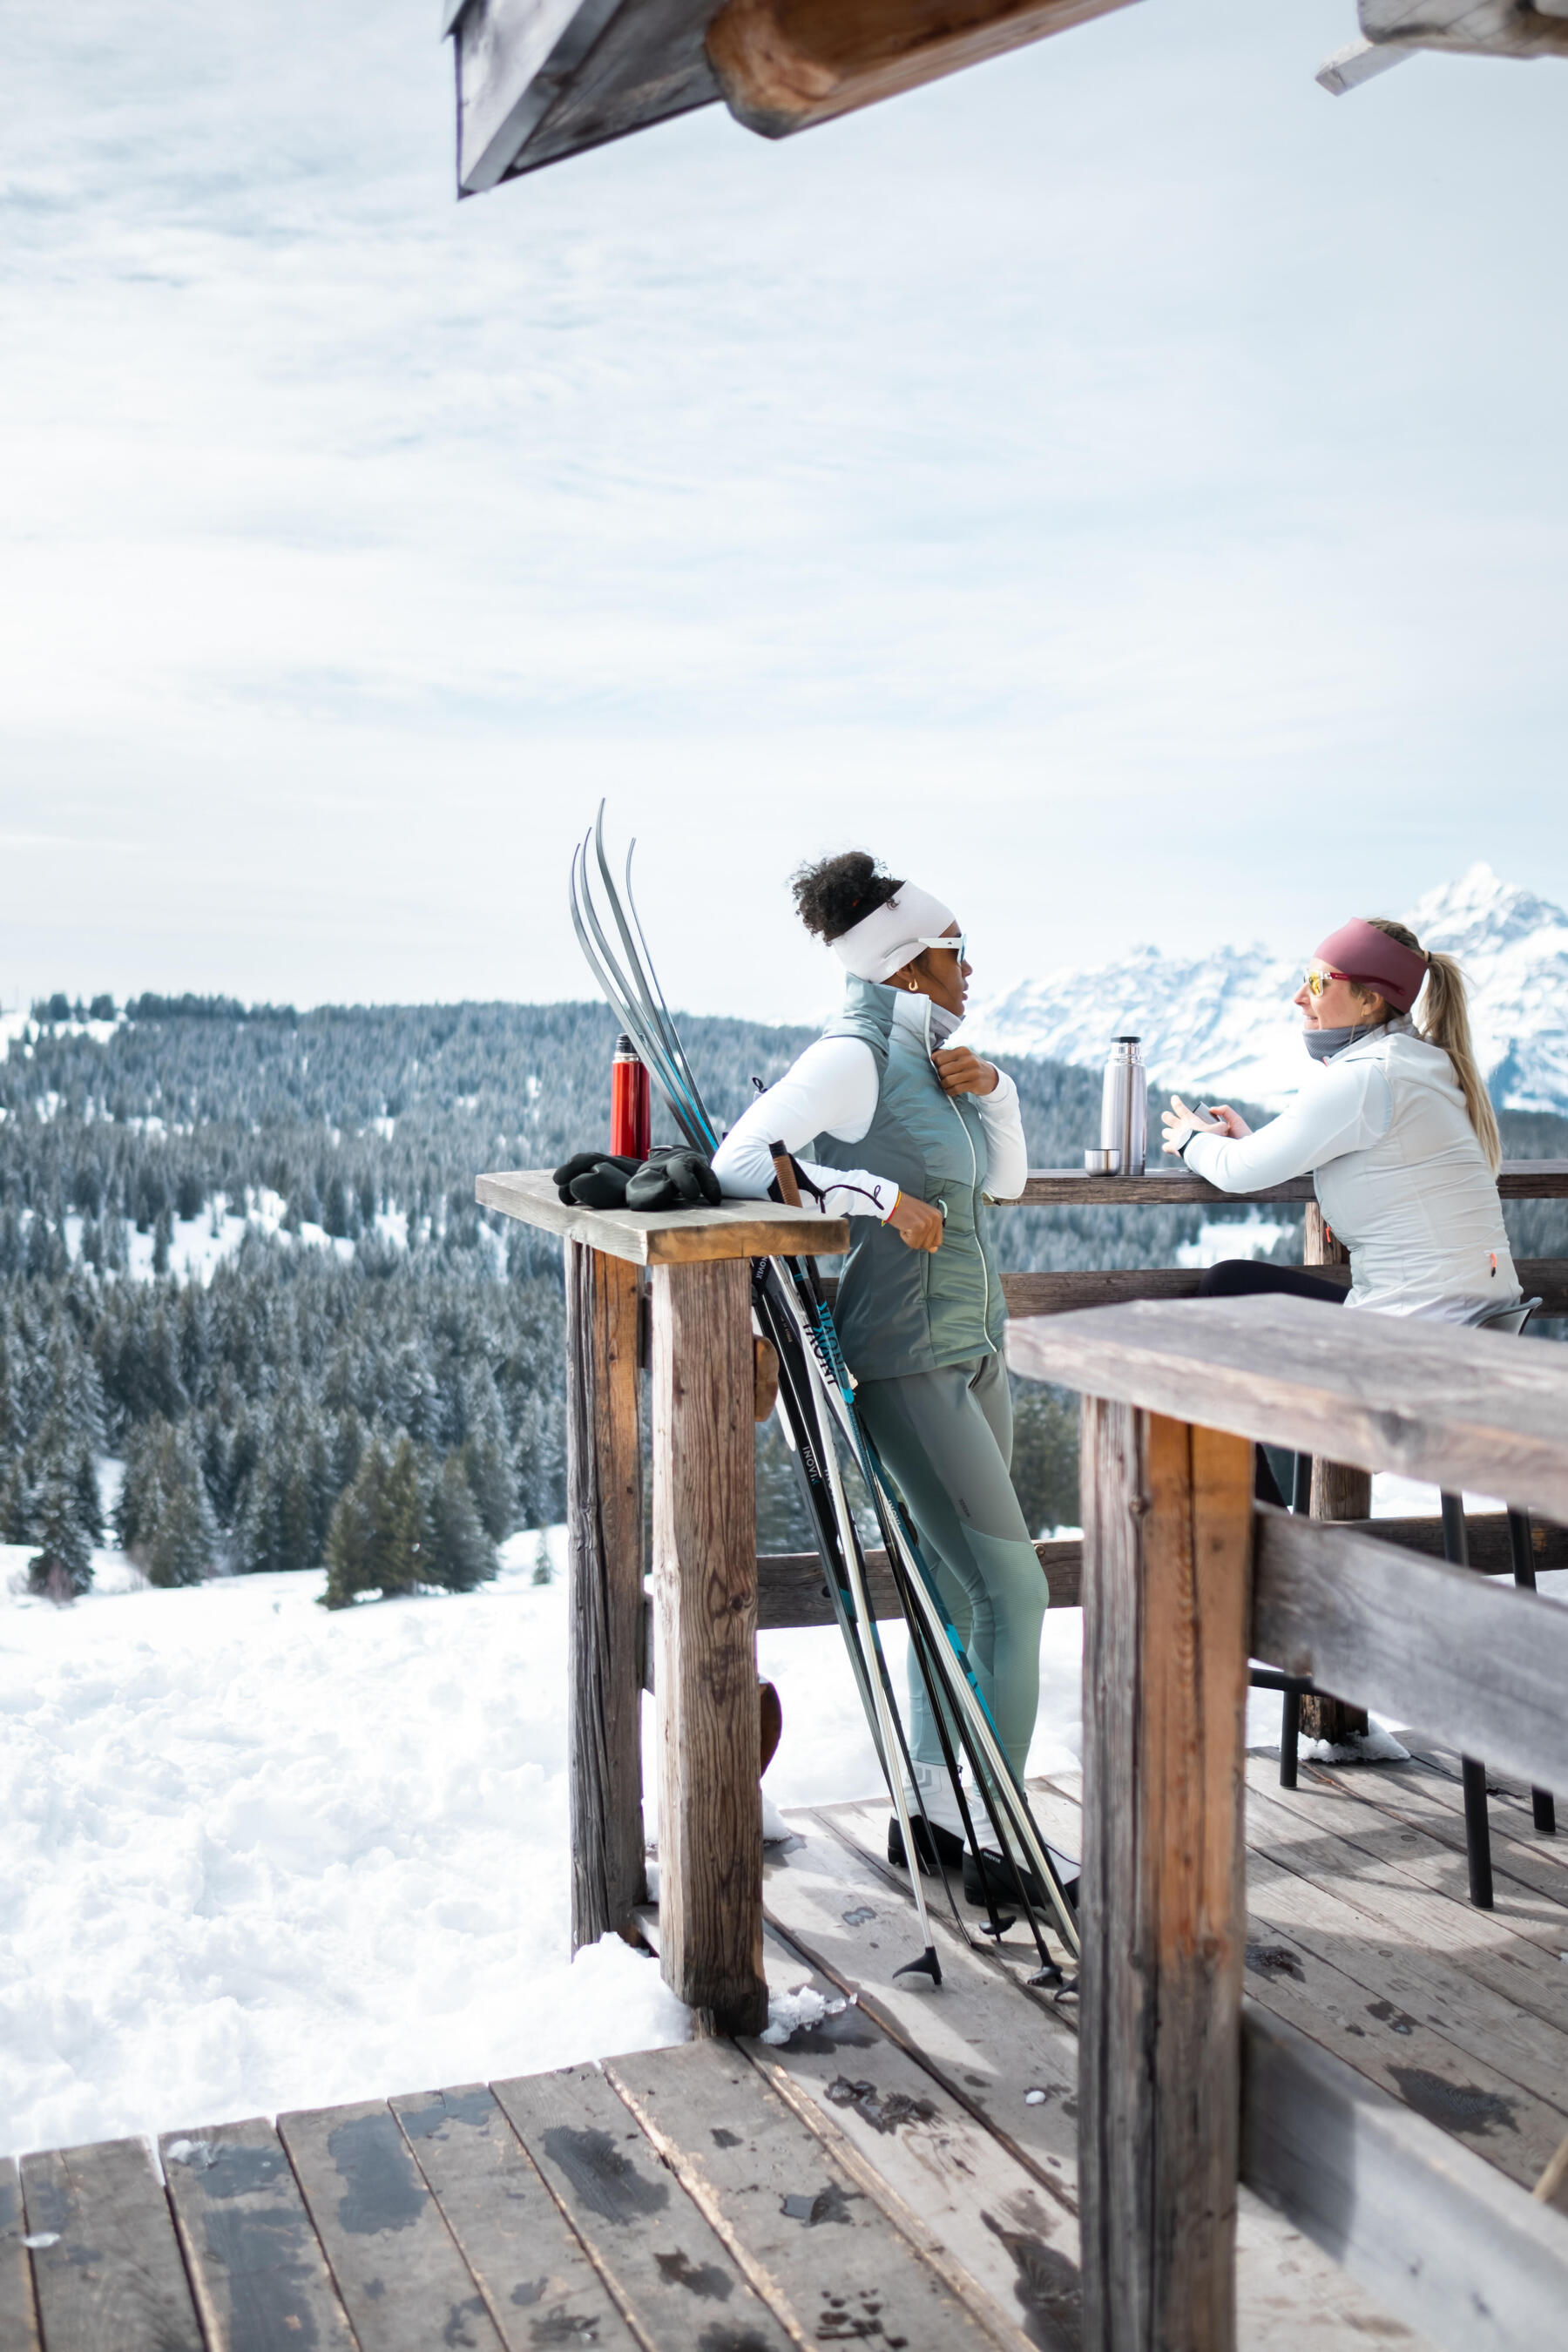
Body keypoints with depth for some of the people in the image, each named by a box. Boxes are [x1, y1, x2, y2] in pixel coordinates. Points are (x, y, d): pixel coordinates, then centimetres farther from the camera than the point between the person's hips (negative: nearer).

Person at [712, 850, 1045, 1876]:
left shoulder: (931, 1052, 13)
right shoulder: (854, 1056, -13)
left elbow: (1006, 1179, 20)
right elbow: (738, 1162, -19)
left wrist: (991, 1087, 3)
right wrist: (874, 1193, -23)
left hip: (976, 1347, 9)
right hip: (908, 1357, -9)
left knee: (960, 1589, 12)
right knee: (1014, 1589, -8)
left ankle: (933, 1811, 23)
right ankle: (993, 1838, 0)